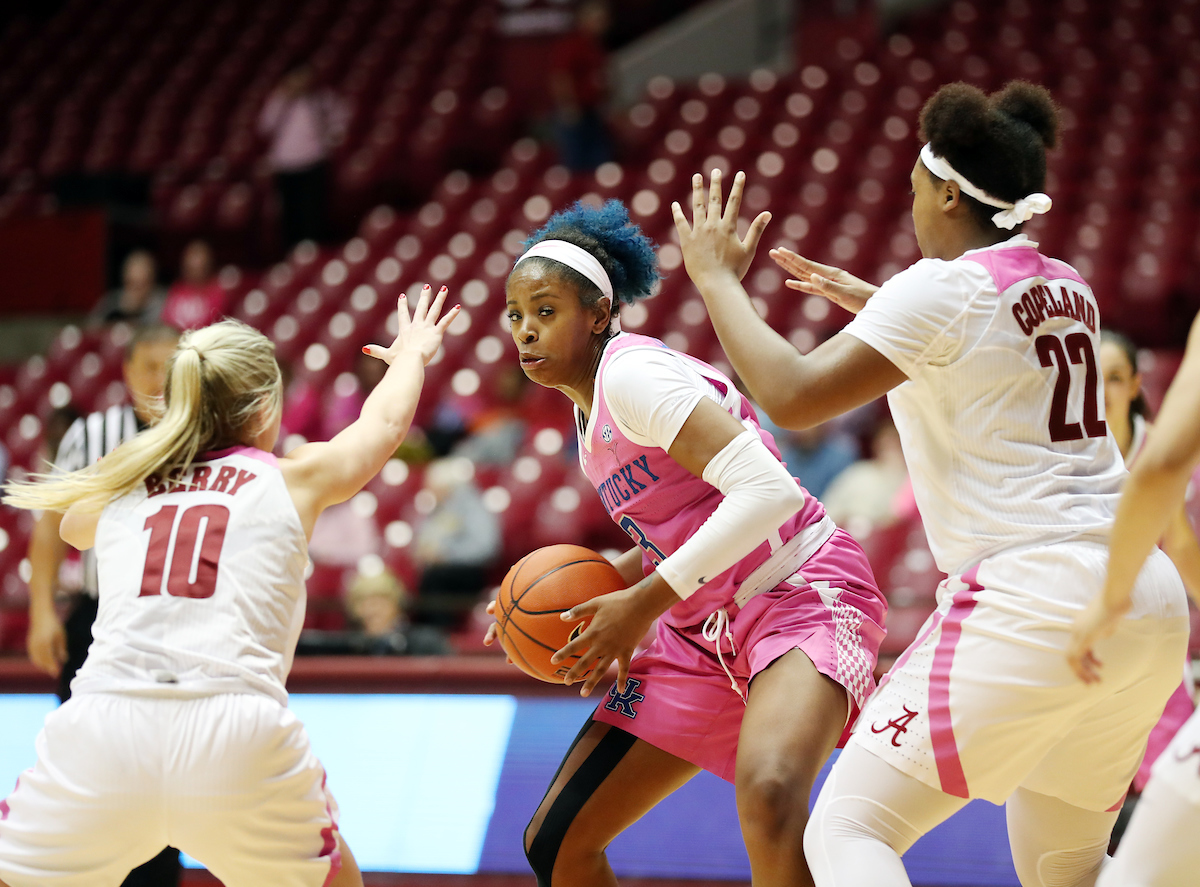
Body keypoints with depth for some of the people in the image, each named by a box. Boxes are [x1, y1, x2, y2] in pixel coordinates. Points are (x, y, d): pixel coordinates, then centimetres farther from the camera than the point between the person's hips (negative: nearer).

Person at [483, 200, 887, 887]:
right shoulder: (592, 412, 13)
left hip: (800, 590, -9)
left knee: (768, 792, -40)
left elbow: (767, 491, -26)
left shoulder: (630, 372, -15)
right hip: (707, 630, 9)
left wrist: (646, 601, -22)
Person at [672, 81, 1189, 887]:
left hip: (1032, 601, -8)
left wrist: (717, 278, 1)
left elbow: (793, 397, -13)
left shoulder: (943, 286, -8)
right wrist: (873, 303, 40)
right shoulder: (1068, 288, 15)